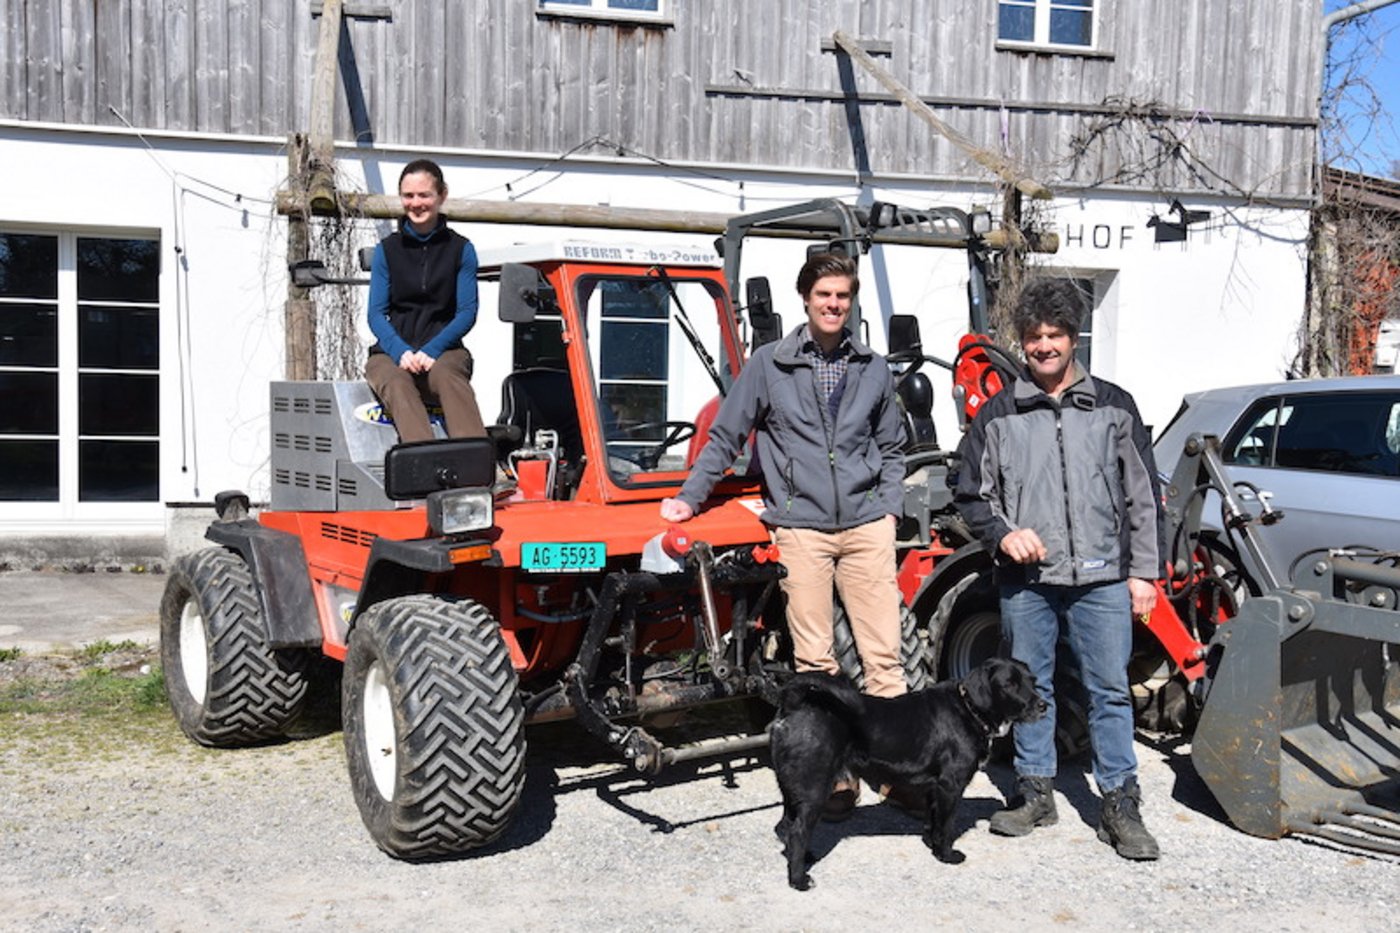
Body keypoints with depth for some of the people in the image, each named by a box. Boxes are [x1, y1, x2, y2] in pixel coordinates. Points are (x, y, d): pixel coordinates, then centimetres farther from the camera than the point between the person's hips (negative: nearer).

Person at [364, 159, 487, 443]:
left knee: (446, 374, -36)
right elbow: (376, 313, 4)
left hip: (443, 351, -1)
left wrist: (430, 351, -13)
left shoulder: (461, 249, 9)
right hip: (392, 351, 1)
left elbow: (467, 312, 2)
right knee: (397, 383, -35)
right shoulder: (387, 249, 11)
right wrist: (401, 352, -16)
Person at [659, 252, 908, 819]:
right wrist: (690, 497, 5)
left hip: (866, 526, 2)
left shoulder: (873, 370, 12)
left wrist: (890, 507, 11)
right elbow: (725, 437, 9)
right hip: (801, 529, -2)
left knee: (883, 653, 0)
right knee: (815, 661, 1)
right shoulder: (769, 365, 4)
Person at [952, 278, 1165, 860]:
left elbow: (1143, 496, 8)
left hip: (1102, 578, 0)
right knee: (1030, 688, 10)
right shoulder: (998, 415, 5)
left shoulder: (1113, 407, 7)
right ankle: (1035, 791, 24)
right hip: (1026, 581, 1)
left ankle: (1120, 803, 13)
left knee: (1109, 690, 3)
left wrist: (1143, 571, 3)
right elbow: (971, 495, 10)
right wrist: (1002, 533, -8)